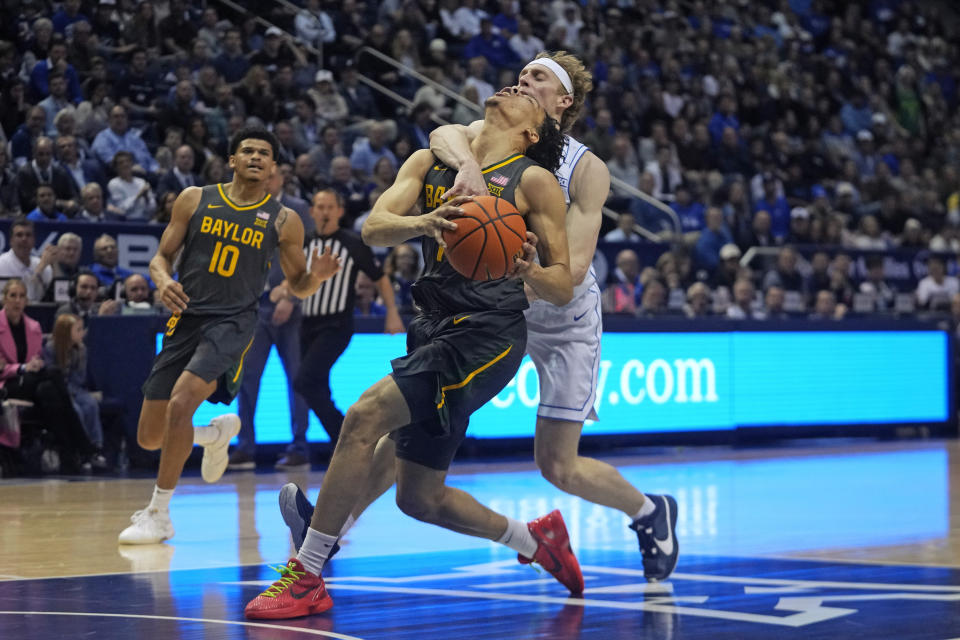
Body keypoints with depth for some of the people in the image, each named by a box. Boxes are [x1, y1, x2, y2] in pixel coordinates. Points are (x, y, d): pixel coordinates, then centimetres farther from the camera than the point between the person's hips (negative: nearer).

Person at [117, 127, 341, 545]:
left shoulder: (283, 221, 3)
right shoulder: (195, 200, 6)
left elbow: (297, 285, 11)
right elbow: (161, 256, 9)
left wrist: (316, 276, -13)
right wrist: (164, 281, -14)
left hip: (232, 323, -3)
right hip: (185, 319, 3)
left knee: (181, 401, -27)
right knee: (149, 438, 3)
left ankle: (159, 515, -14)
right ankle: (217, 432, 37)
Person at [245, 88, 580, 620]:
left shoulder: (534, 181, 2)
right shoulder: (430, 163, 15)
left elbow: (564, 288, 0)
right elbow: (374, 227, -1)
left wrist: (528, 270, -22)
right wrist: (423, 223, -22)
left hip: (488, 332, -7)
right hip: (436, 329, 7)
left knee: (365, 416, -23)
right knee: (420, 499, 12)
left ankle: (306, 578, -17)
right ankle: (535, 539, 35)